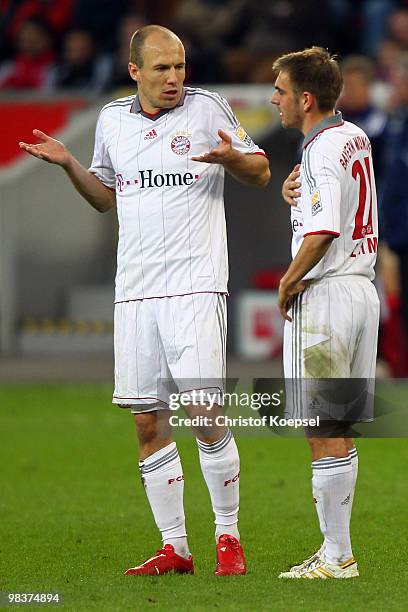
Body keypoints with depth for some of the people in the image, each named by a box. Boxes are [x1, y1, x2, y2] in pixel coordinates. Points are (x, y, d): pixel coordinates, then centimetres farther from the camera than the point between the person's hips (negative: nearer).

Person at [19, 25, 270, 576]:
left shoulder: (207, 109, 0)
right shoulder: (112, 120, 12)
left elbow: (260, 173, 7)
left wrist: (231, 157, -14)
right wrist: (68, 164, 9)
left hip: (195, 286, -4)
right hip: (135, 291, 4)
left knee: (206, 417, -10)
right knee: (149, 425, 3)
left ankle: (228, 537, 4)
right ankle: (174, 547, 10)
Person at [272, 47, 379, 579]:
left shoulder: (322, 151, -16)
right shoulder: (357, 138, 13)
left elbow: (321, 235, -23)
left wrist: (287, 284, -9)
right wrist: (296, 195, 7)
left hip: (324, 295, -9)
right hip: (363, 290, 9)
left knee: (324, 434, -5)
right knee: (339, 431, 12)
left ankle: (337, 556, -3)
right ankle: (337, 549, 15)